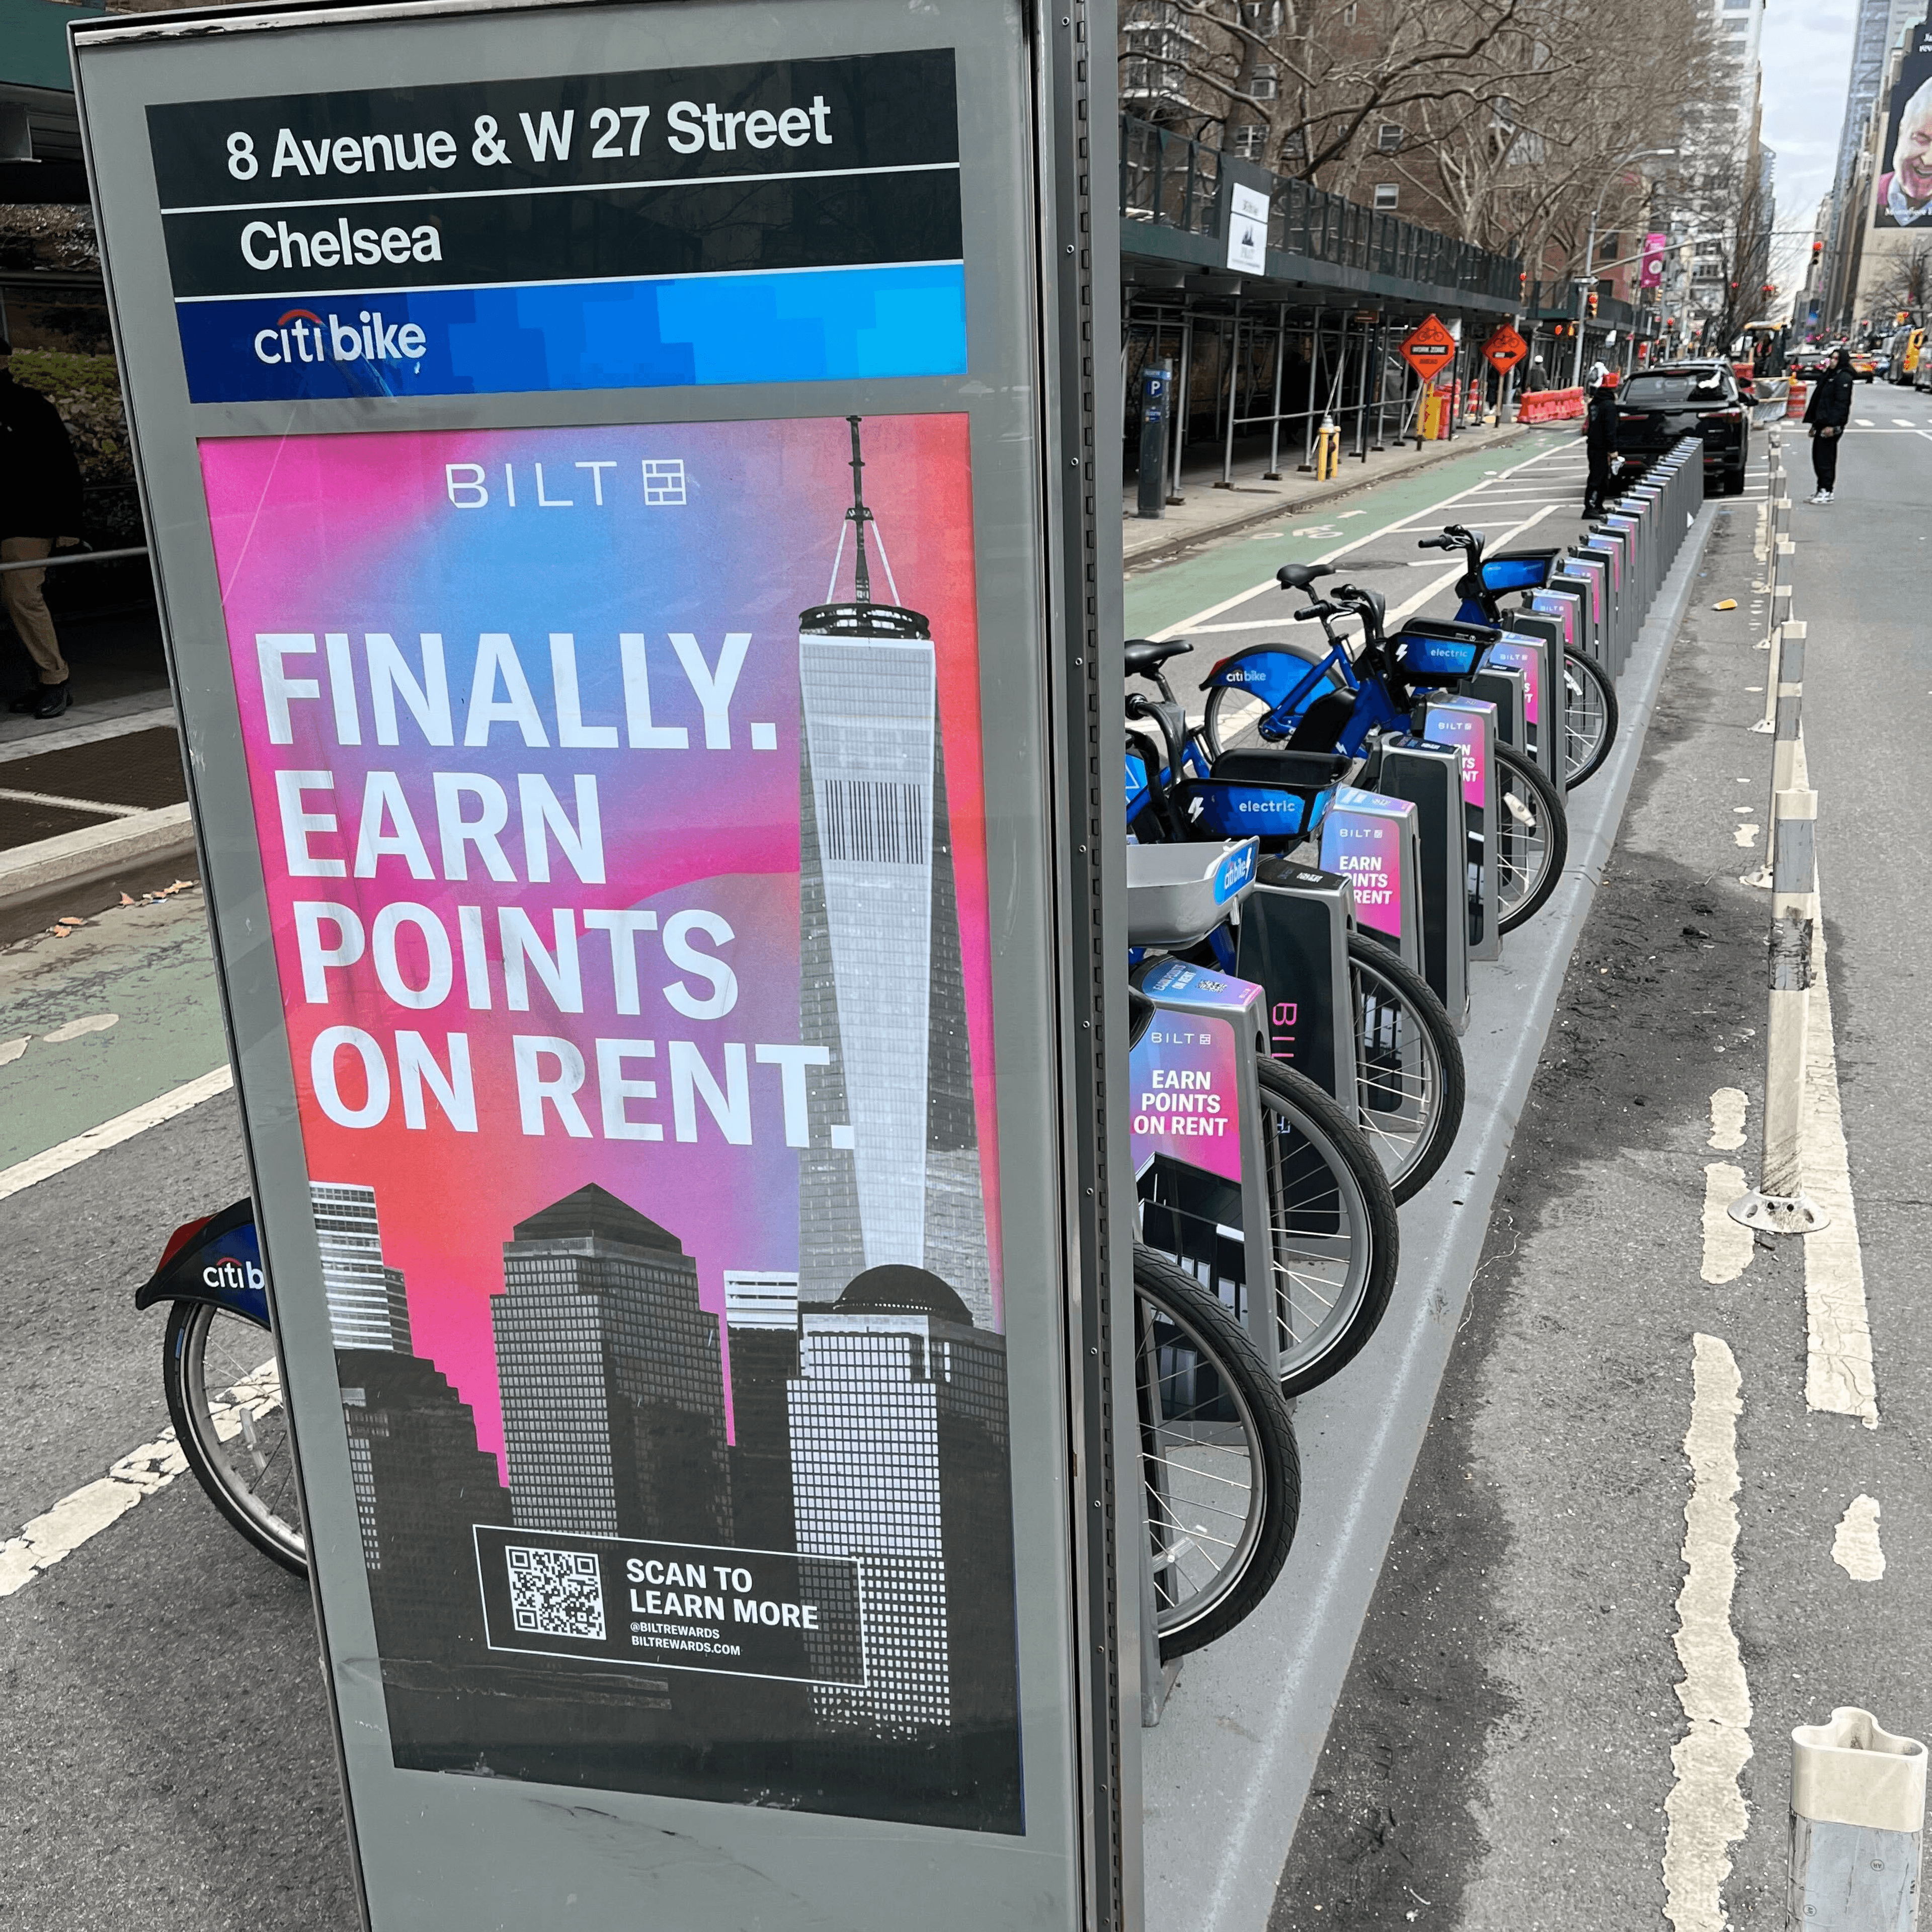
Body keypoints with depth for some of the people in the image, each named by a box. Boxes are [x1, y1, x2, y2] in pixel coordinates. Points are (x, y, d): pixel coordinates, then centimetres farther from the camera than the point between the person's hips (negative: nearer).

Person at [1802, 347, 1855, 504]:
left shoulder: (1844, 378, -10)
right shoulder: (1830, 376, 19)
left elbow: (1841, 403, -18)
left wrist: (1831, 425, -24)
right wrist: (1815, 423, 20)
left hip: (1832, 424, -10)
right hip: (1822, 423, 10)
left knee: (1825, 458, -9)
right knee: (1818, 456, 11)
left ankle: (1826, 492, -7)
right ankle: (1822, 490, 17)